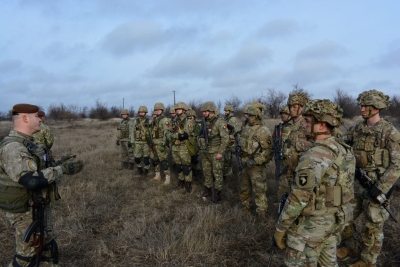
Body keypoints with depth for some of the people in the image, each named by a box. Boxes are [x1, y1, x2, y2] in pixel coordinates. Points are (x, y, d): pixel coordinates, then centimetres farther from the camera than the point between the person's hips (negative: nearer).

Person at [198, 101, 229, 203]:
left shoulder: (220, 122, -14)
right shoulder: (206, 122, 9)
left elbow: (225, 138, -18)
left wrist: (221, 152, -20)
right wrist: (202, 148, 15)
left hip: (216, 153, -7)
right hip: (205, 153, 7)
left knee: (217, 174, 3)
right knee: (207, 172, 15)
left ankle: (217, 194, 15)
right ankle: (207, 190, 30)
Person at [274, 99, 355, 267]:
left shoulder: (315, 156, -28)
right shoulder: (344, 150, 2)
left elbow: (299, 198, -27)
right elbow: (342, 184, 12)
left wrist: (280, 228, -17)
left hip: (312, 223, -8)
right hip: (335, 219, 9)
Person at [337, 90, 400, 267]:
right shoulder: (357, 129, 4)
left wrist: (380, 188, -19)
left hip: (378, 185, -5)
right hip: (357, 182, 6)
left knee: (373, 226, 8)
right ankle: (350, 247, 37)